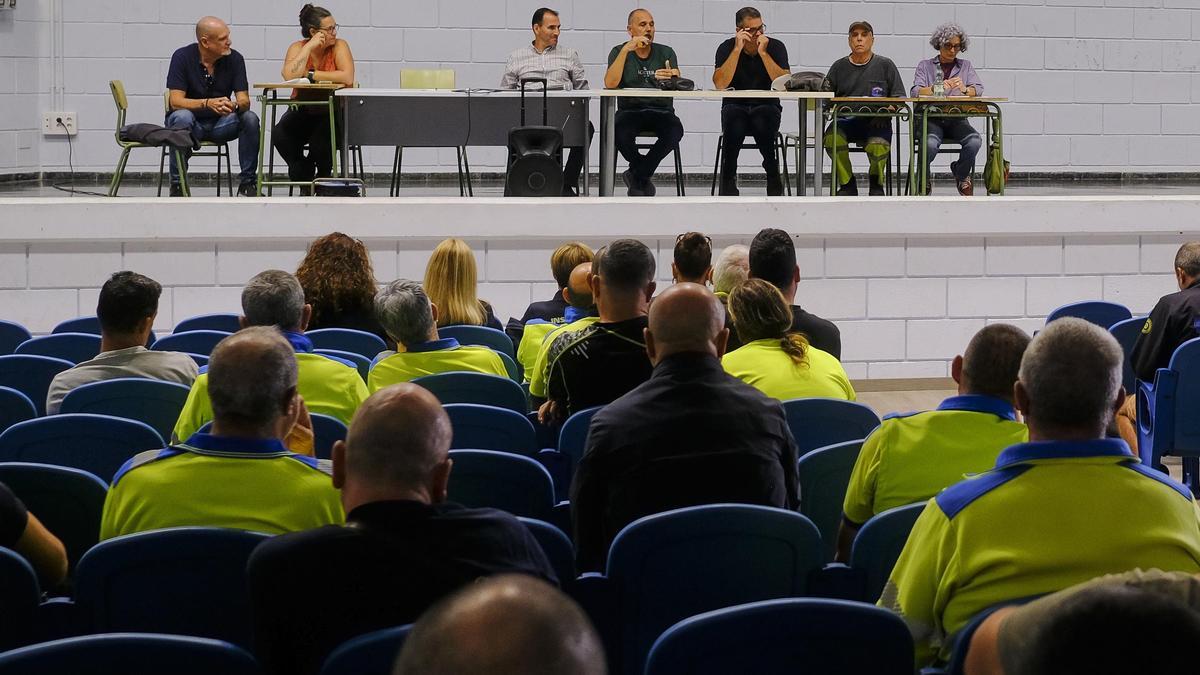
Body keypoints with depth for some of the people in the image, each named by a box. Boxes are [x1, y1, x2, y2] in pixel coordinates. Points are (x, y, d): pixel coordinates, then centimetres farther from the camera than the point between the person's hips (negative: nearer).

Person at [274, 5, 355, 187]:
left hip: (332, 112, -2)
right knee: (279, 135, -27)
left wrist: (310, 75, -20)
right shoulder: (298, 47, -2)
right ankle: (304, 174, 1)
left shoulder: (339, 46, -6)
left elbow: (348, 78, -24)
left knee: (320, 140, -31)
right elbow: (289, 76, -23)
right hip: (303, 112, 2)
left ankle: (323, 177, 5)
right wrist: (310, 47, -20)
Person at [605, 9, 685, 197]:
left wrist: (673, 78, -32)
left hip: (661, 110, 1)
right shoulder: (619, 52, 6)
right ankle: (644, 177, -7)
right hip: (629, 110, -1)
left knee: (675, 130, -33)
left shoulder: (666, 52, 9)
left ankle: (636, 176, -12)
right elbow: (610, 84, -13)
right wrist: (626, 49, -17)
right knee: (620, 132, -36)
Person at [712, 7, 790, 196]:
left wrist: (763, 53, -19)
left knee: (763, 122, -35)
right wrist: (737, 49, -20)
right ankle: (729, 177, -15)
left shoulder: (775, 47, -1)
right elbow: (720, 84, -18)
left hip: (766, 107, 0)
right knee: (734, 123, -35)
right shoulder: (727, 48, -2)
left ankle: (773, 173, -14)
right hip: (735, 107, 0)